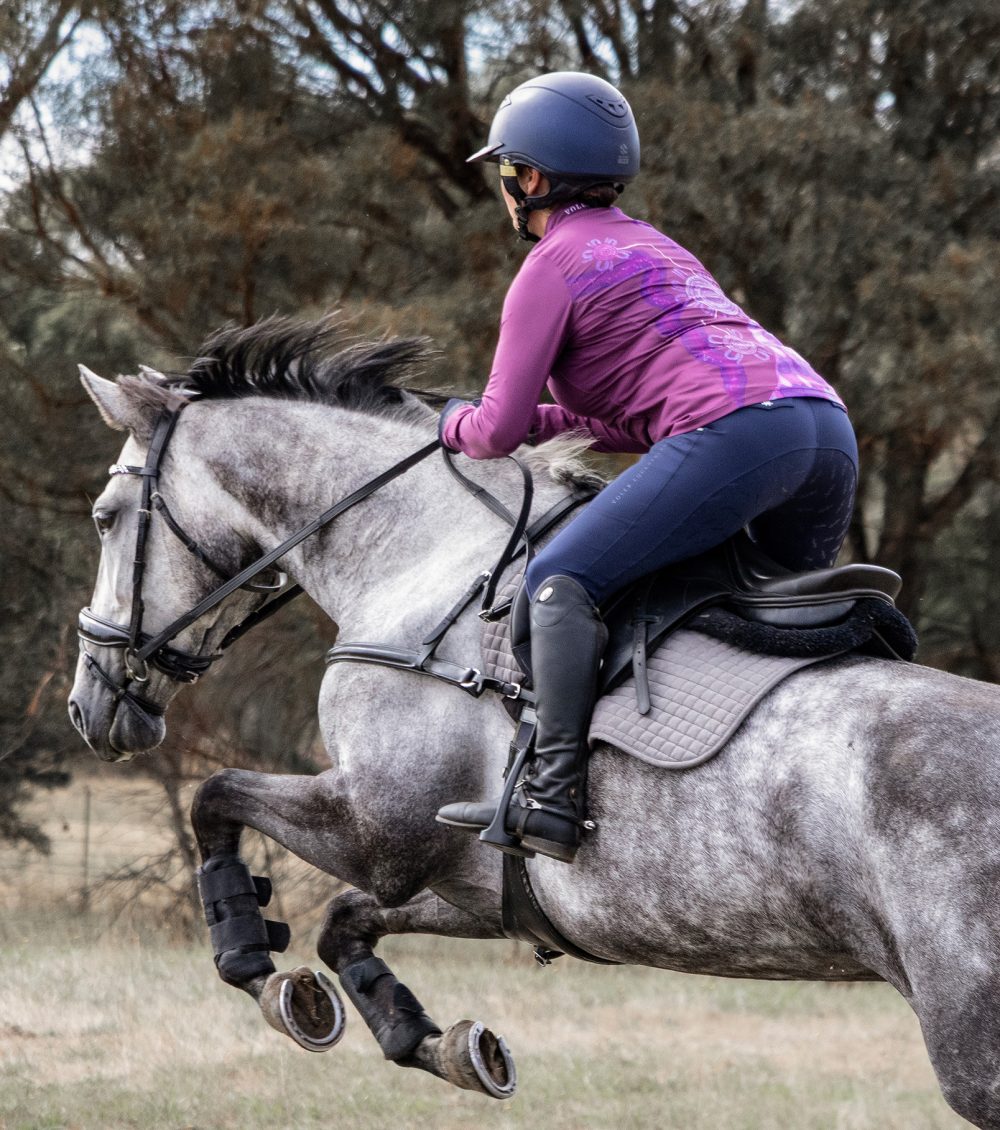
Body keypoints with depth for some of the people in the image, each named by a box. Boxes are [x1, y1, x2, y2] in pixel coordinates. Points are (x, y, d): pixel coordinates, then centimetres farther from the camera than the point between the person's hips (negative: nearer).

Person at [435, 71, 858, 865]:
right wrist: (544, 420, 29)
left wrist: (458, 424, 28)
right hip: (828, 425, 9)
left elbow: (498, 432, 7)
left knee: (561, 580, -9)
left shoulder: (554, 264, 7)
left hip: (738, 433, -9)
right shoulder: (652, 246, 33)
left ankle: (554, 796, -21)